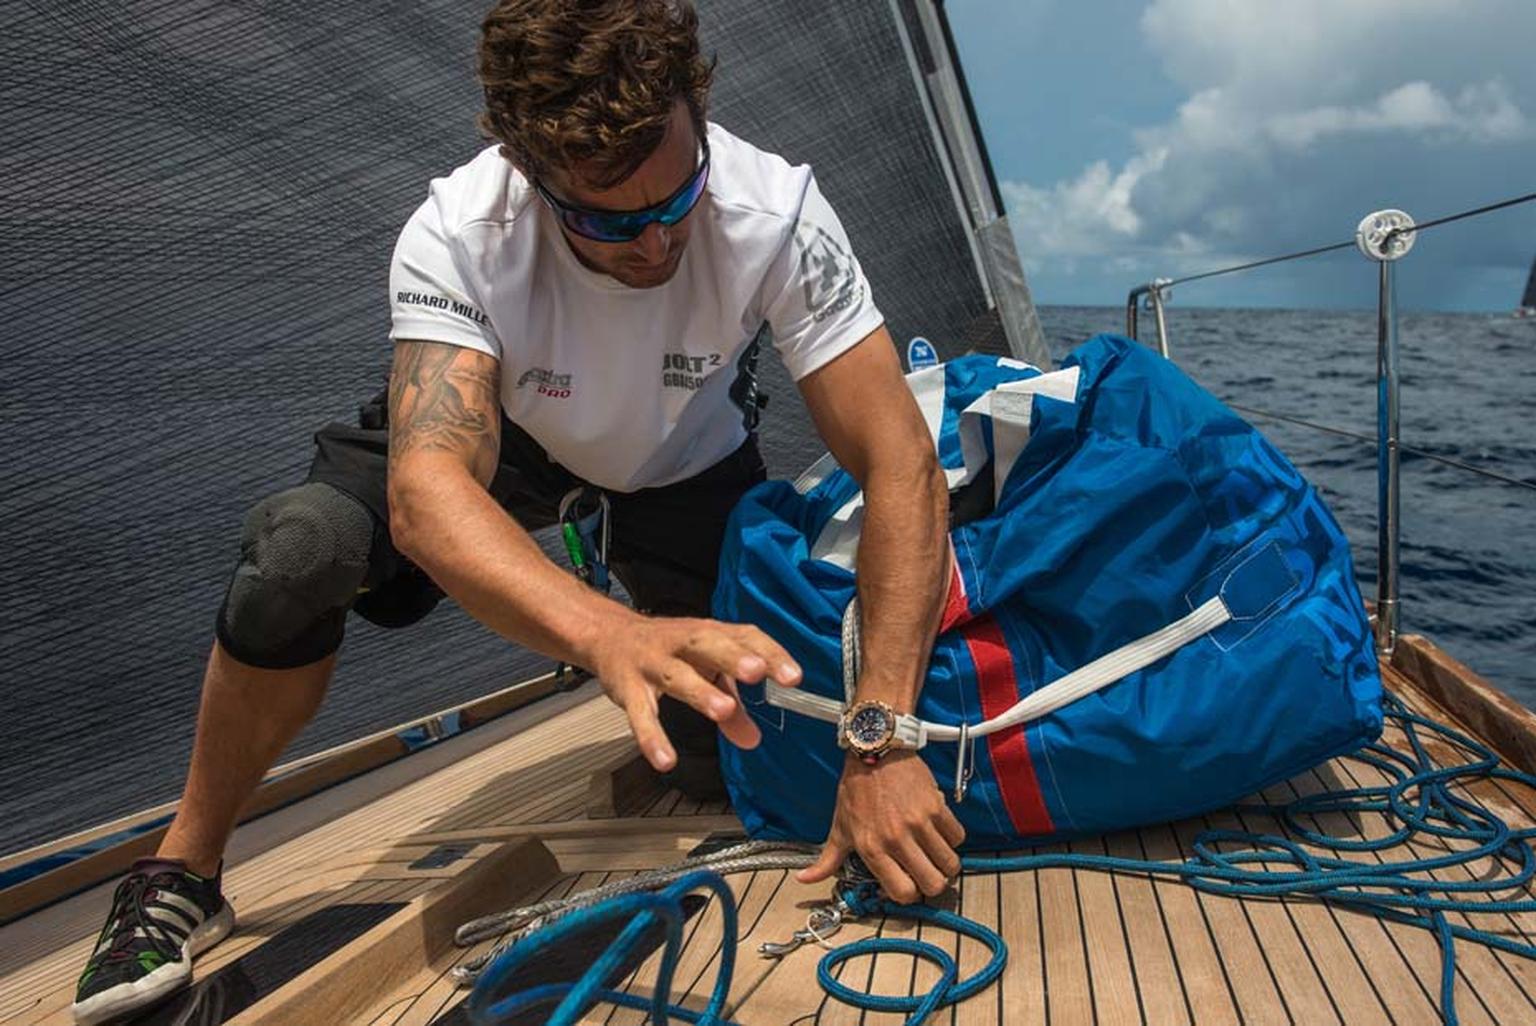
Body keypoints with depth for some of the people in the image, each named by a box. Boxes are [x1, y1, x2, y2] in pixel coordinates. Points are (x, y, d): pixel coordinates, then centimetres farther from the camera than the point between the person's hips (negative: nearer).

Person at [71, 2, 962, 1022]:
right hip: (507, 431, -1)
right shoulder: (457, 238, -34)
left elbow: (901, 462, -35)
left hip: (686, 457, 2)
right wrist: (614, 637, -68)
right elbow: (425, 489, -48)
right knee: (300, 546, -30)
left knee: (728, 747, -9)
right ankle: (185, 873, -5)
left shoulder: (773, 212, -34)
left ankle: (623, 553, 23)